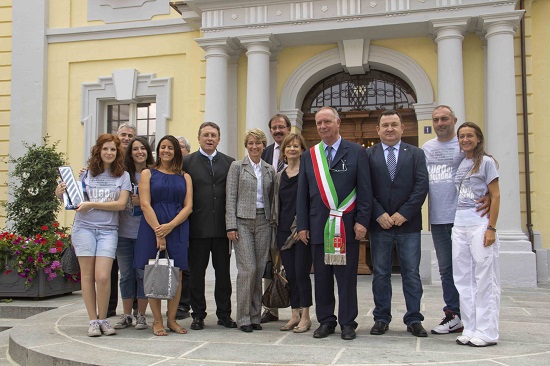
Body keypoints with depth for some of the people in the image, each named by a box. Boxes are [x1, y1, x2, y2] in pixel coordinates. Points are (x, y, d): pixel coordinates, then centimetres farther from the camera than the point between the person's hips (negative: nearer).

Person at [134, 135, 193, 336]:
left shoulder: (185, 177, 13)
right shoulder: (148, 174, 8)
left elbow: (188, 207, 4)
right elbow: (145, 205, -2)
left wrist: (170, 226, -12)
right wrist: (158, 232, -12)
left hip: (177, 228, 2)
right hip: (152, 227, -1)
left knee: (176, 273, 0)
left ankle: (171, 319, 10)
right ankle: (157, 321, 8)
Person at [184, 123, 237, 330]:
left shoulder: (229, 163, 10)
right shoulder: (187, 162, 4)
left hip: (222, 227, 2)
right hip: (197, 227, -1)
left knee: (223, 272, 8)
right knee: (196, 272, 6)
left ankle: (224, 314, 19)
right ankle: (198, 314, 17)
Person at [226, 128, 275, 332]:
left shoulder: (269, 170, 13)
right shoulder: (237, 166, 2)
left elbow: (271, 199, 14)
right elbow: (230, 197, -3)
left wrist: (273, 223, 7)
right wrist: (231, 226, -10)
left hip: (263, 222, 4)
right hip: (243, 221, -4)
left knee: (259, 269, 4)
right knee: (247, 268, -9)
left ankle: (255, 316, 14)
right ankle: (243, 317, 1)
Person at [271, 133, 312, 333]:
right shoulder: (280, 175, 14)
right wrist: (275, 227, 13)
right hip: (284, 230, 5)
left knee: (301, 272, -5)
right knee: (290, 274, 8)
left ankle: (305, 317, 5)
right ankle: (295, 315, 17)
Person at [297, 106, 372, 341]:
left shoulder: (356, 152, 3)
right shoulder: (308, 156, 10)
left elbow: (365, 190, -1)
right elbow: (302, 194, 10)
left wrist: (362, 221, -9)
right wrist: (302, 225, 4)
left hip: (347, 226, -3)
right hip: (318, 226, 3)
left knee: (347, 276, 3)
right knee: (322, 276, 8)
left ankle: (347, 323, 14)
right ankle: (326, 321, 20)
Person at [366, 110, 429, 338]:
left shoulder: (416, 154, 8)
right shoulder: (368, 155, 7)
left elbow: (422, 186, -2)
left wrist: (404, 213, -11)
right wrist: (379, 214, -11)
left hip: (408, 223, 0)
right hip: (379, 224, 0)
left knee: (411, 274, 5)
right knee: (380, 274, 7)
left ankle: (414, 319, 14)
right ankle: (381, 318, 16)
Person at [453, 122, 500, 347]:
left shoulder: (486, 162, -1)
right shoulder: (460, 164, 15)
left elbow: (495, 197, -5)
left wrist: (491, 228, -12)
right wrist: (457, 225, 9)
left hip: (480, 225, -6)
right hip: (459, 225, 7)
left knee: (484, 279, -3)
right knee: (463, 279, 8)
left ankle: (487, 333, 4)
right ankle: (470, 329, 17)